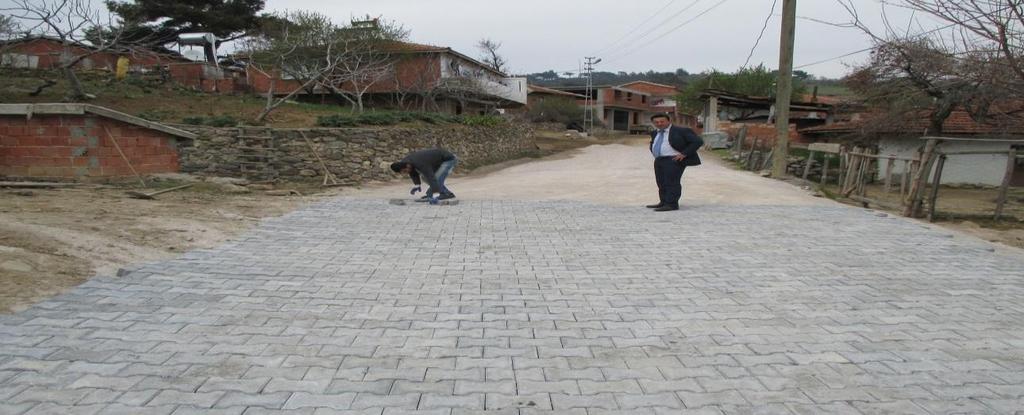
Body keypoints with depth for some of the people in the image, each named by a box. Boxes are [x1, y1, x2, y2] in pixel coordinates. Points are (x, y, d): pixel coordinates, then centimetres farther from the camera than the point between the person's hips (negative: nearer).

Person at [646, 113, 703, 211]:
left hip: (674, 160, -8)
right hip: (659, 160, 8)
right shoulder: (655, 133, 12)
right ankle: (664, 202, 15)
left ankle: (672, 204, -10)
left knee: (672, 182, -11)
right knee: (661, 183, 9)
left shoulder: (681, 131, -9)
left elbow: (698, 141, -12)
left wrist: (683, 154, -16)